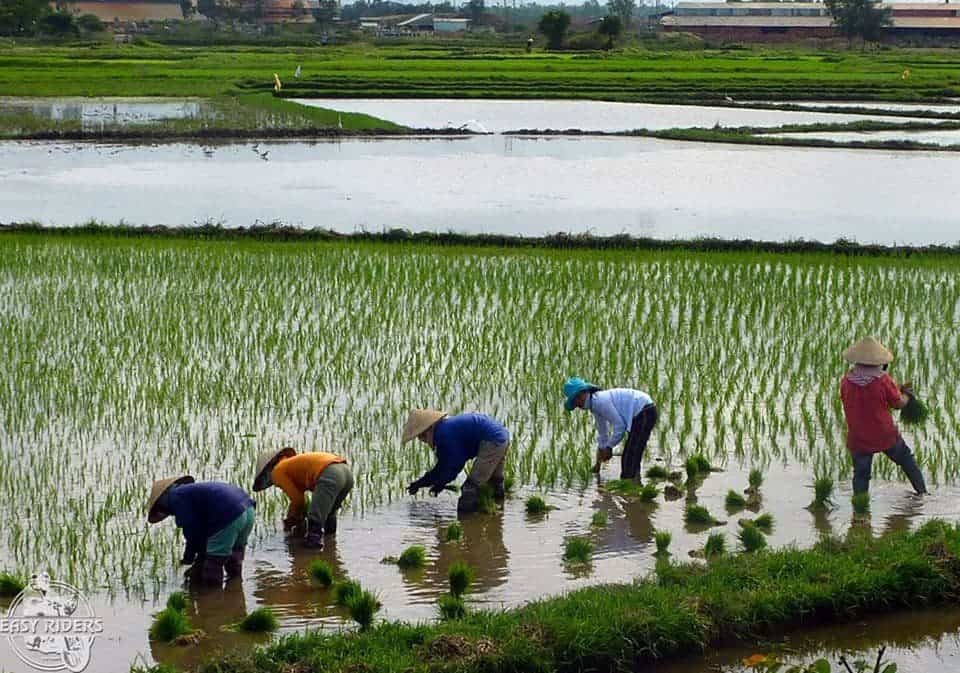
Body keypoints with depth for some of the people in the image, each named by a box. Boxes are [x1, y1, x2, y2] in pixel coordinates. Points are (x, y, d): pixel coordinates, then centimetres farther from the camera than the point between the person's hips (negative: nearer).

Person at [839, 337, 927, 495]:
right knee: (906, 459, 23)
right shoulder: (883, 380, -18)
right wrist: (906, 395, 16)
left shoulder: (846, 381, -11)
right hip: (886, 436, -1)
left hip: (858, 439, 1)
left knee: (861, 474, 12)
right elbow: (899, 403, -8)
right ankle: (922, 491, 34)